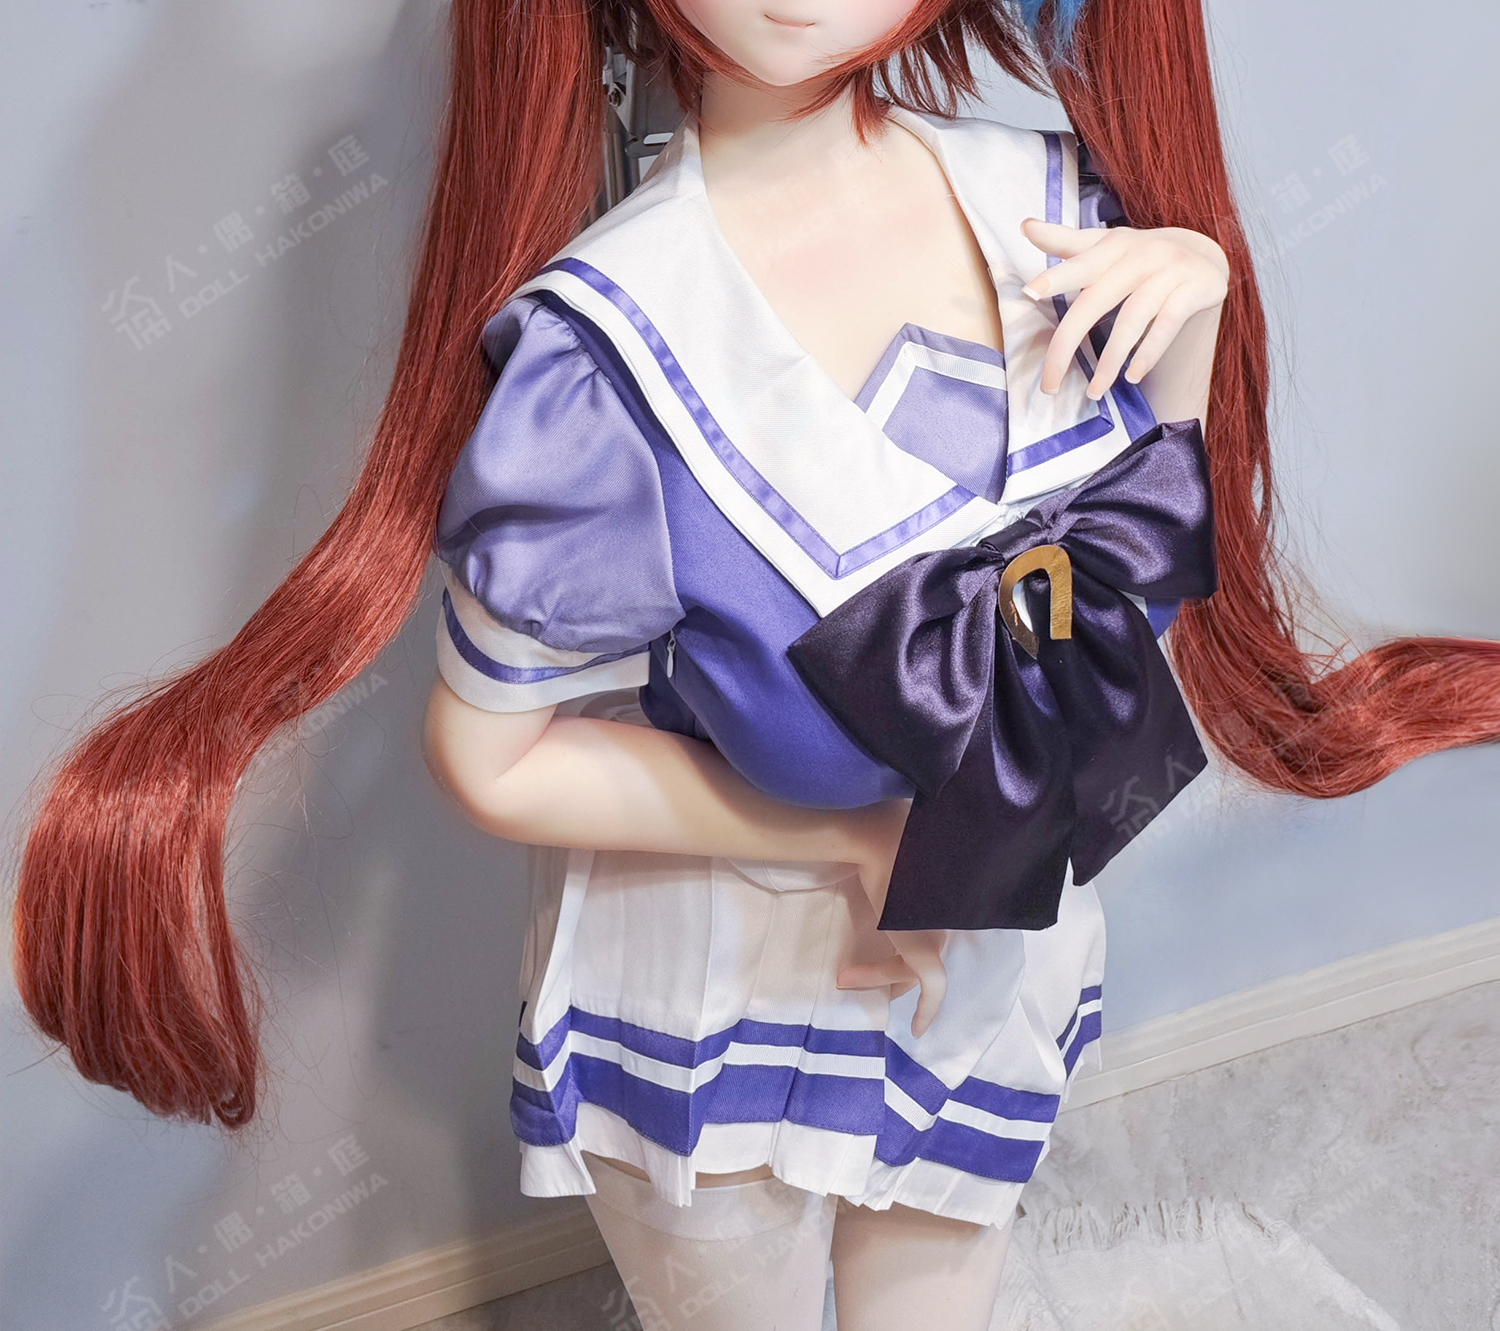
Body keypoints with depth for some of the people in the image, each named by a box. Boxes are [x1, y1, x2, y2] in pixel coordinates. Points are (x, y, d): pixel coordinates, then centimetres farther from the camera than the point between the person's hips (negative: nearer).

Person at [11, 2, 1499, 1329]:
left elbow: (1147, 551, 2)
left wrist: (1198, 303, -15)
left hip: (998, 946, 5)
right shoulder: (617, 340, -28)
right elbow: (490, 753, -19)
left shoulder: (1058, 209, -12)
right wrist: (854, 839, -19)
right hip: (720, 996, -4)